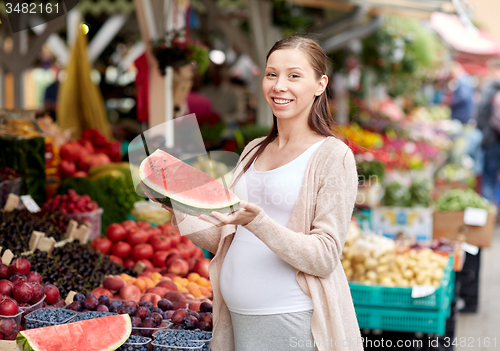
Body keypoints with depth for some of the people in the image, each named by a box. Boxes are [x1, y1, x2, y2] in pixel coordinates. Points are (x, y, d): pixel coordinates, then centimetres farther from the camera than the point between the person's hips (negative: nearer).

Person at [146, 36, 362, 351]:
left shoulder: (333, 155, -8)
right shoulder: (253, 151, 12)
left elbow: (324, 258, -15)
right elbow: (226, 241, 14)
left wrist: (256, 221, -26)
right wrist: (178, 210, -1)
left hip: (294, 323, -6)